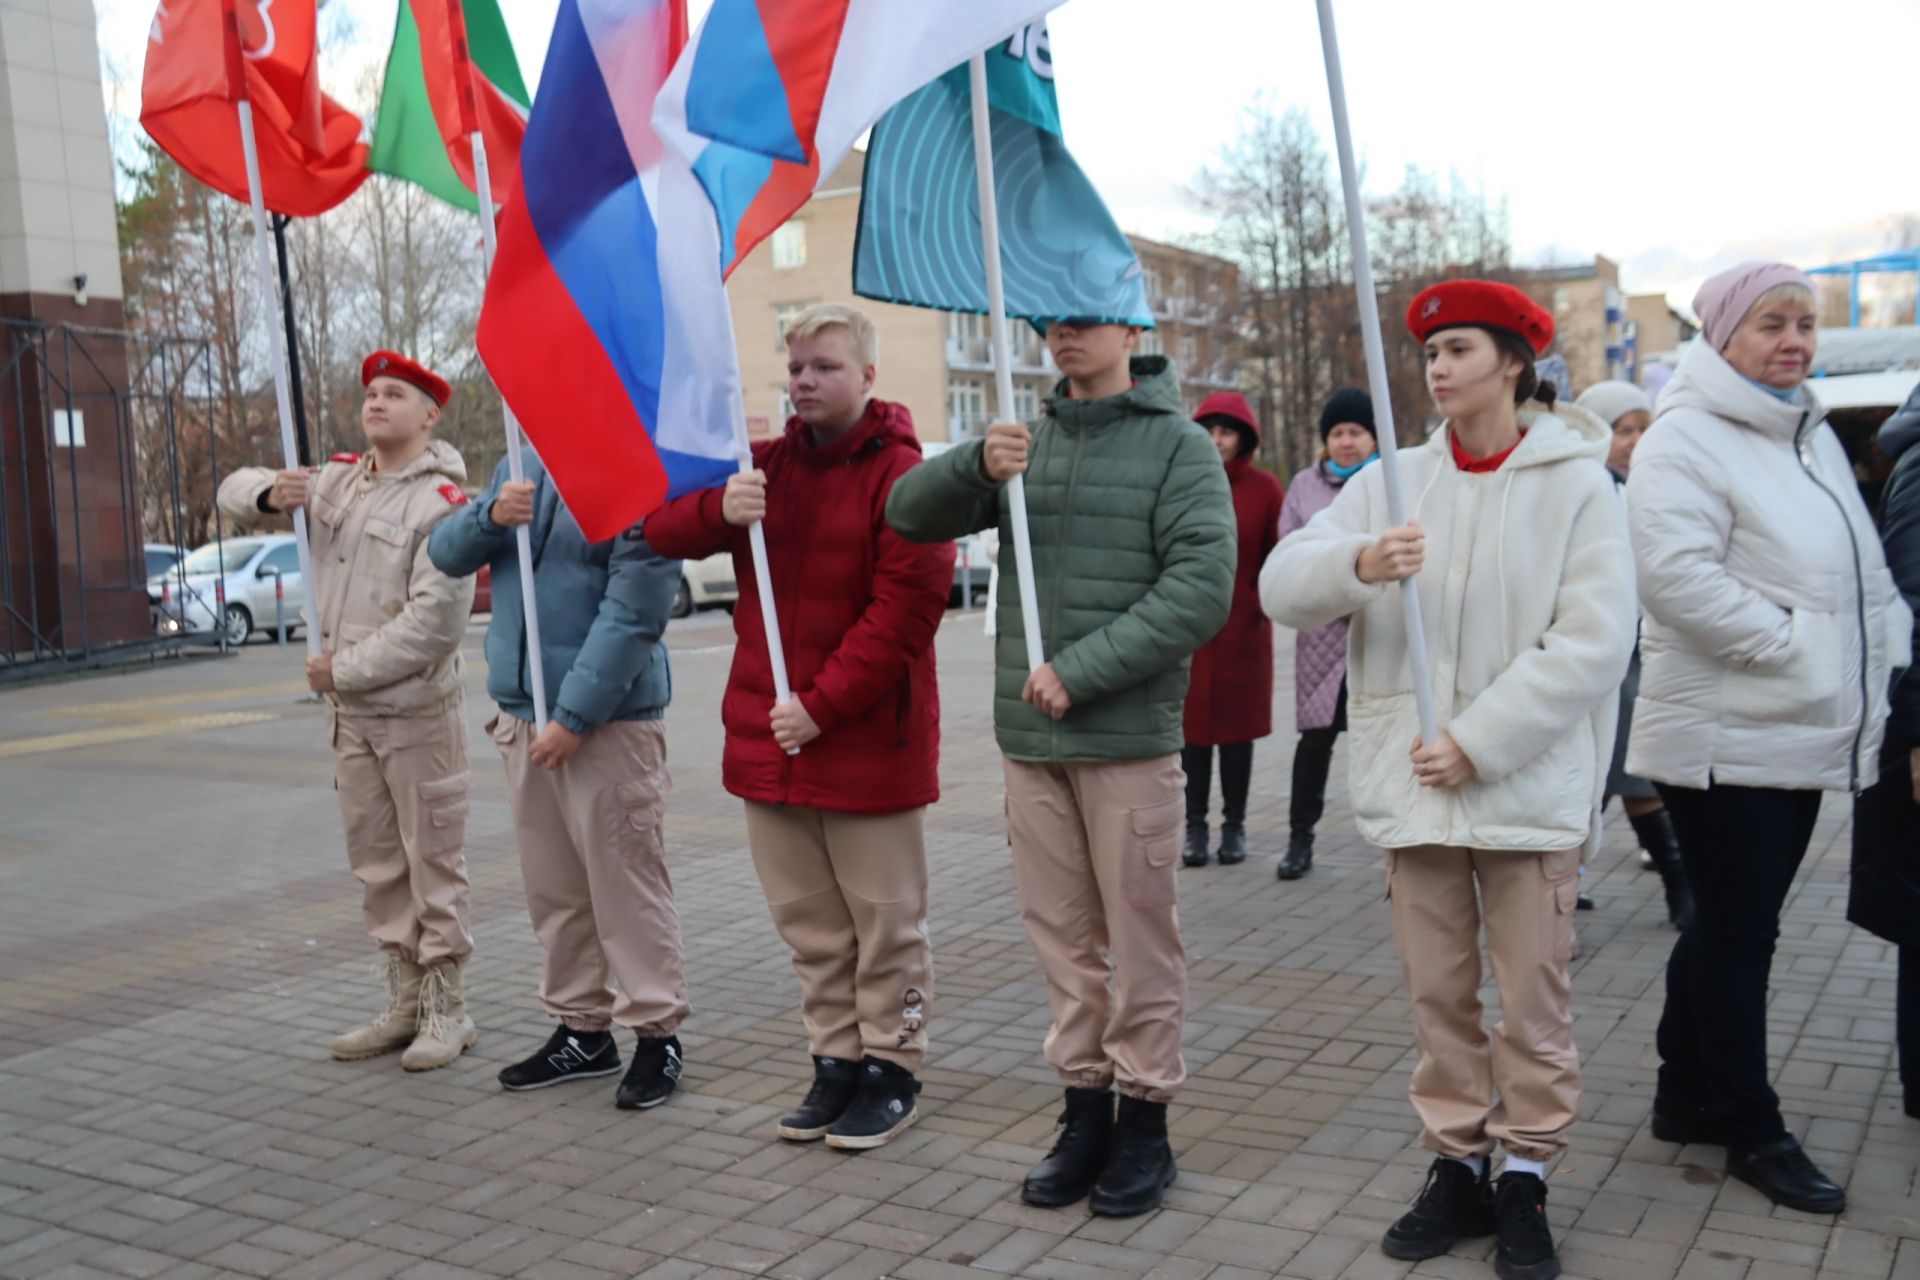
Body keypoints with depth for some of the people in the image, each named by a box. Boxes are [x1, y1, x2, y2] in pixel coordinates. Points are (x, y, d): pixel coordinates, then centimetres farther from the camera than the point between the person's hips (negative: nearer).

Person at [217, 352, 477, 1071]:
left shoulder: (440, 502, -13)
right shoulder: (337, 480, 10)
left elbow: (436, 621, -22)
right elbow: (234, 493, 20)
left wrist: (344, 668, -16)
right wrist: (269, 493, -4)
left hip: (416, 713, -7)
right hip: (348, 714, 8)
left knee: (433, 864, 1)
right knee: (377, 866, 14)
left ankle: (446, 1011, 12)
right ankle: (405, 1004, 26)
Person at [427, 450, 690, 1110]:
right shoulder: (519, 468, 12)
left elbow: (632, 613, -18)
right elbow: (446, 554, 9)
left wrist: (574, 715, -19)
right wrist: (490, 517, -12)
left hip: (608, 718, -7)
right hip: (521, 711, 7)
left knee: (624, 881, -1)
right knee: (552, 886, 13)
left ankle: (657, 1032, 12)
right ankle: (581, 1028, 26)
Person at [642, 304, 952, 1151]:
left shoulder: (899, 474, -8)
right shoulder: (764, 466, 12)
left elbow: (907, 604, -16)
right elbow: (661, 530, 7)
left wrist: (825, 706, -18)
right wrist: (718, 510, -16)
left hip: (869, 738, -6)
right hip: (769, 733, 6)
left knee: (883, 919, 6)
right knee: (808, 920, 14)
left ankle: (892, 1071, 20)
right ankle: (836, 1061, 28)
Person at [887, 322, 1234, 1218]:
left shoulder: (1177, 443, -2)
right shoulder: (1025, 442, 12)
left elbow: (1202, 588, -13)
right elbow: (910, 514, 6)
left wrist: (1081, 671, -16)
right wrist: (975, 464, -15)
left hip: (1130, 738, -4)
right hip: (1030, 738, 5)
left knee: (1139, 937, 4)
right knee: (1061, 934, 11)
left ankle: (1145, 1122, 17)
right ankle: (1085, 1109, 24)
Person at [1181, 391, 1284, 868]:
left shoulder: (1264, 488, -1)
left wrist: (1266, 598, -6)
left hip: (1243, 628, 0)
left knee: (1238, 728, 9)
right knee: (1192, 727, 5)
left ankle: (1235, 827, 19)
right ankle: (1195, 827, 14)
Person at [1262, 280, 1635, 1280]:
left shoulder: (1575, 483, -2)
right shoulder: (1393, 483, 7)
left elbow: (1593, 641, -10)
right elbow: (1282, 585, -1)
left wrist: (1479, 743, -15)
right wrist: (1355, 563, -23)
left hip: (1529, 786, -3)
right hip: (1413, 785, 3)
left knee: (1534, 998, 5)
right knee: (1436, 993, 11)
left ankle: (1526, 1177, 21)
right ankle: (1457, 1166, 26)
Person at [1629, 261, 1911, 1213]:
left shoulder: (1811, 436, 17)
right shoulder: (1685, 442, -12)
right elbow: (1678, 575, -24)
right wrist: (1790, 646, -21)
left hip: (1802, 734, 9)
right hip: (1727, 736, -8)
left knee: (1730, 926, 16)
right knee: (1738, 932, 1)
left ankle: (1688, 1096, 29)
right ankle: (1750, 1129, 14)